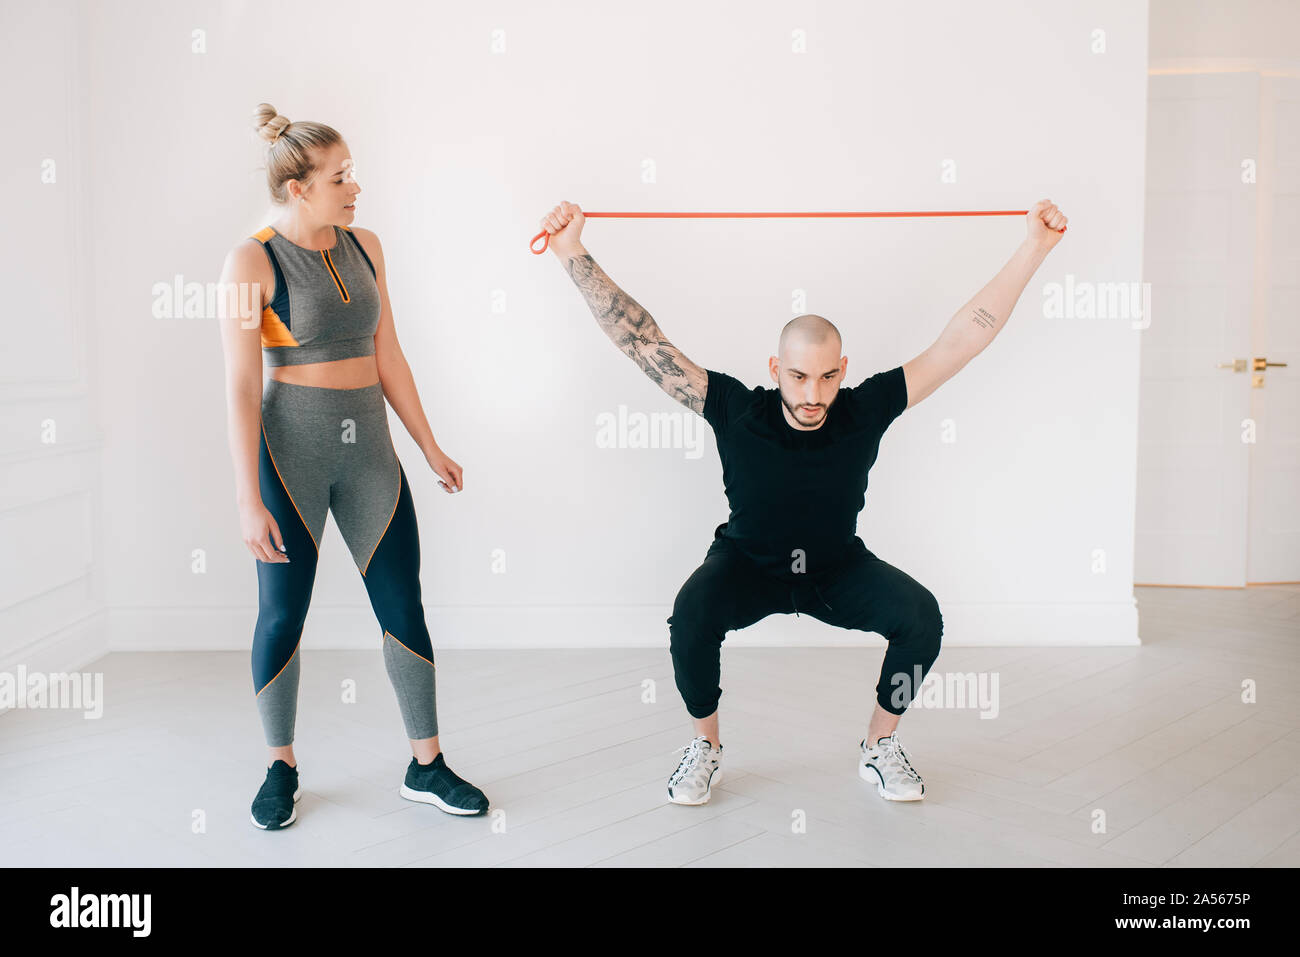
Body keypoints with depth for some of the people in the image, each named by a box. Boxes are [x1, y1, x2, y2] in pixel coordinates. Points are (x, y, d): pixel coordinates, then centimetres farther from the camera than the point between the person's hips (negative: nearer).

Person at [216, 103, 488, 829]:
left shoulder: (363, 246, 7)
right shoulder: (254, 261, -9)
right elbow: (241, 386, -12)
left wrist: (431, 447, 13)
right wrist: (249, 499, -16)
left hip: (368, 443, 5)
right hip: (290, 444, -5)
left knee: (404, 606, 6)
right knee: (284, 612, 6)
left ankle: (427, 767, 19)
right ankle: (282, 768, 26)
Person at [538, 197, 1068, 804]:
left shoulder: (864, 412, -22)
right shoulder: (736, 412, -25)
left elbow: (961, 341, -23)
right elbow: (641, 341, -28)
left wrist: (1033, 249, -27)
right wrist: (573, 254, -34)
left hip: (839, 568, 2)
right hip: (746, 565, -2)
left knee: (921, 614, -24)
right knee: (691, 617, -33)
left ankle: (879, 747, 2)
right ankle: (705, 748, -5)